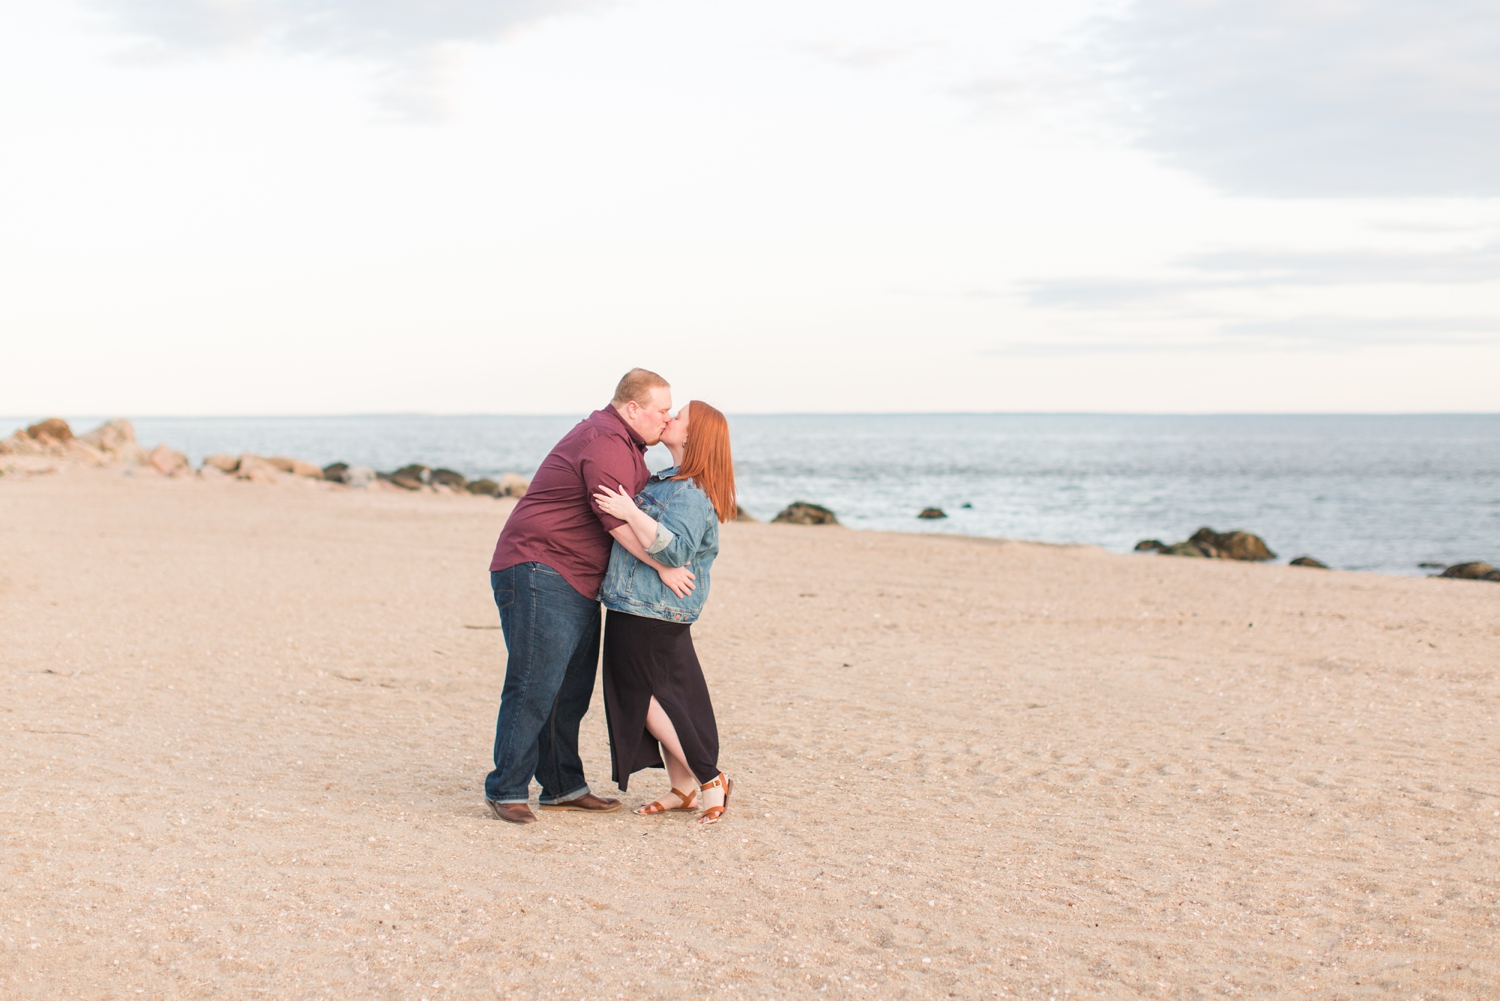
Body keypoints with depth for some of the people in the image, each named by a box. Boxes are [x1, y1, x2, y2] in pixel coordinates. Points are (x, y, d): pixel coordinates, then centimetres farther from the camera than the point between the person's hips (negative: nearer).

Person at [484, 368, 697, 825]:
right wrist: (663, 568, -13)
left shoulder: (624, 444, 18)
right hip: (538, 573, -11)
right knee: (535, 685, -11)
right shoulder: (605, 443, -16)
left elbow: (644, 495, 37)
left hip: (578, 583, 11)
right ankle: (506, 789, -6)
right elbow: (619, 522, -20)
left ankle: (563, 787, 19)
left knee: (572, 689, 12)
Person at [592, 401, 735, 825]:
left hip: (649, 614, -10)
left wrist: (631, 514, -33)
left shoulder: (690, 494, -19)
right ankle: (683, 789, 19)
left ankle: (710, 780, 2)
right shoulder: (674, 482, 13)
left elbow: (674, 549, -31)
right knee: (665, 698, 13)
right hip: (648, 609, 10)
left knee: (646, 698, -2)